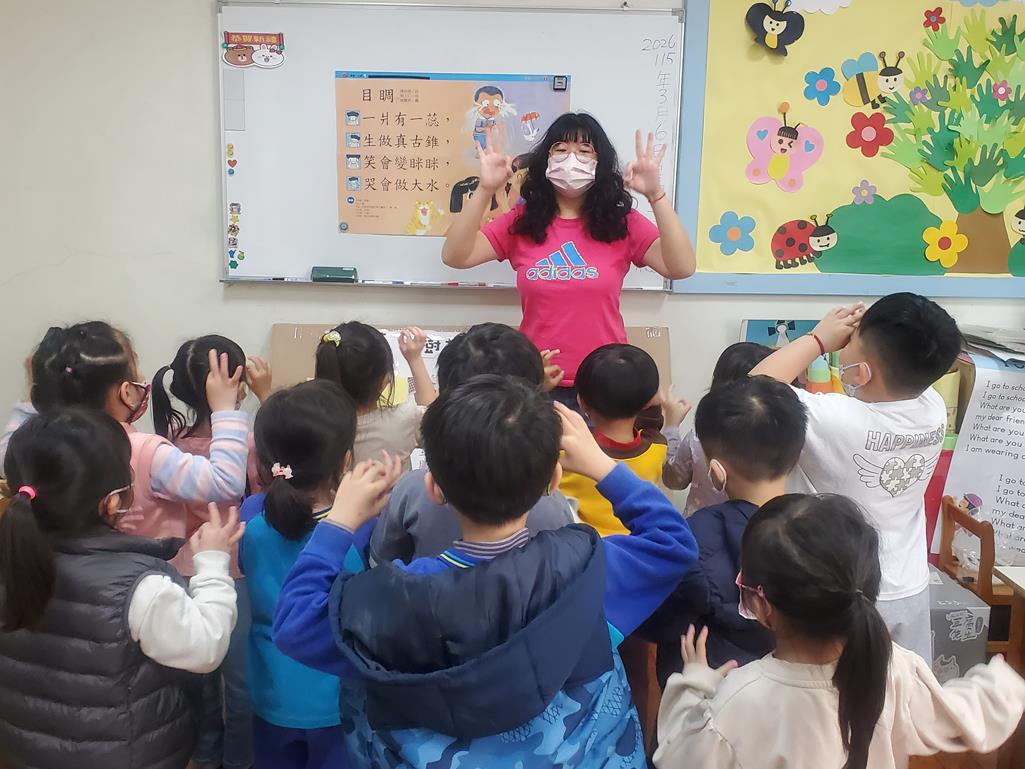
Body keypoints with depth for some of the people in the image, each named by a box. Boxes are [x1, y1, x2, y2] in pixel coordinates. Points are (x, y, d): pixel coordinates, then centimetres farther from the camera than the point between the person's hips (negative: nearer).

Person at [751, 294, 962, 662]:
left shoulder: (835, 420, -30)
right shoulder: (935, 409, -12)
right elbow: (902, 374, 10)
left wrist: (819, 338, -14)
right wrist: (871, 330, -8)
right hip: (910, 592, 6)